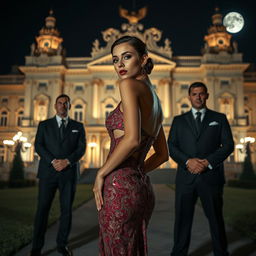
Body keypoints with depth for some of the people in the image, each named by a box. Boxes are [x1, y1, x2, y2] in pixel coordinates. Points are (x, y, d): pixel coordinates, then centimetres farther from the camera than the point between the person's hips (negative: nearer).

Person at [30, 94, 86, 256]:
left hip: (69, 173, 1)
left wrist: (66, 161, -15)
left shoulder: (78, 126, 11)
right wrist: (53, 161, -16)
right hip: (48, 172, 0)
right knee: (43, 208, -2)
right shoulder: (44, 125, 11)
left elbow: (81, 148, 1)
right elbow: (38, 146, -1)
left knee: (67, 209, 4)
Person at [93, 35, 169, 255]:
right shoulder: (154, 99, 17)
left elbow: (132, 139, -22)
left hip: (120, 188, -9)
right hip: (142, 187, 9)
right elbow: (163, 154, 22)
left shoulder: (130, 85, -8)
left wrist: (101, 174, -12)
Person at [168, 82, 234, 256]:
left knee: (216, 217, 8)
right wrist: (188, 161, -13)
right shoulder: (179, 120, 13)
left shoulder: (219, 118, 11)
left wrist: (208, 162, -12)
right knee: (182, 218, 6)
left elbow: (228, 145, 2)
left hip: (211, 176, -1)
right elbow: (171, 147, 4)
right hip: (186, 177, 1)